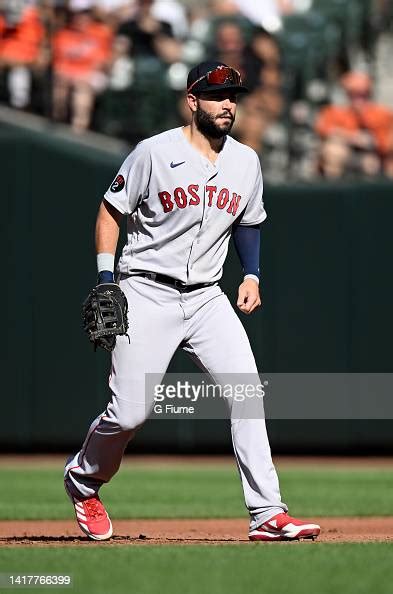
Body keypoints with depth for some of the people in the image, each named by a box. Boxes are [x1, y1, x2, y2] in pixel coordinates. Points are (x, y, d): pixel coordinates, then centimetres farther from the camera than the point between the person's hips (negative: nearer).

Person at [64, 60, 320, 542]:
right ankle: (82, 478, 24)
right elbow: (111, 210, -1)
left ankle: (267, 514, -13)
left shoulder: (246, 162, 6)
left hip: (206, 298, 4)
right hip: (148, 294, -4)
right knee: (130, 411, -8)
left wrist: (251, 275, 7)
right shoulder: (154, 153, -9)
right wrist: (105, 280, -7)